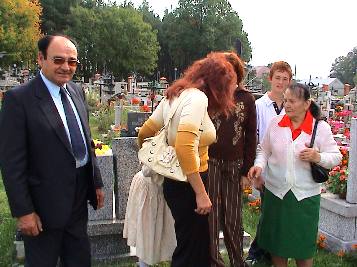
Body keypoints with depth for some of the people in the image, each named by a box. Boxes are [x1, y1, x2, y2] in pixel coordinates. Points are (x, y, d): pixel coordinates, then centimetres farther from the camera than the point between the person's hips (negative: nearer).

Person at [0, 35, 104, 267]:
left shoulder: (77, 92, 5)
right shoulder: (19, 99, -16)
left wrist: (97, 182, 12)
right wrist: (23, 211, -16)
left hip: (80, 198, 6)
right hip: (45, 203, -6)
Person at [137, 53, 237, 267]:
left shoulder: (175, 94, 9)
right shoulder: (197, 97, -17)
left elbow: (145, 132, 14)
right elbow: (184, 147, -28)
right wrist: (201, 193, -24)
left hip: (174, 180, 9)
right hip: (187, 185, -9)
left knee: (197, 244, 22)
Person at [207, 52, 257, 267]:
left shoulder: (247, 99, 3)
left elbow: (251, 136, 6)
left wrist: (246, 170, 4)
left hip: (234, 166, 1)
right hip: (209, 163, -1)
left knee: (233, 220, 10)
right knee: (210, 217, 7)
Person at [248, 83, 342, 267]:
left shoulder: (321, 128, -5)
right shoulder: (275, 123, 0)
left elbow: (336, 157, -3)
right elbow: (264, 150, 8)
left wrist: (318, 157, -21)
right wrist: (259, 165, -10)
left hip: (306, 195, -1)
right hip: (275, 191, 2)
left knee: (303, 245, 11)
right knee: (275, 239, 14)